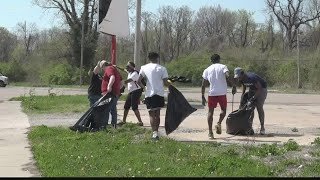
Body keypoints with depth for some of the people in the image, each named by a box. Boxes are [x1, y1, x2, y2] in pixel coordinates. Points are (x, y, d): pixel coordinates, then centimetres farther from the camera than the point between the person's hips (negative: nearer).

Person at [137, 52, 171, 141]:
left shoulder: (144, 68, 1)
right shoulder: (162, 68, -1)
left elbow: (139, 81, -2)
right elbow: (165, 83, -6)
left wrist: (144, 87, 15)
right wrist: (170, 84, 15)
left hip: (149, 94, -1)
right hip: (160, 94, 1)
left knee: (152, 114, 2)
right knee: (157, 113, 15)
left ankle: (155, 132, -11)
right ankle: (156, 131, 19)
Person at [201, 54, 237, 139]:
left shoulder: (207, 70, 11)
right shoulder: (223, 67, 5)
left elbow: (203, 85, 7)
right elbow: (228, 77, -14)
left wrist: (203, 97, 12)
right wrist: (234, 86, -8)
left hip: (212, 93, 1)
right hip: (222, 93, -1)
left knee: (210, 112, 10)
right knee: (223, 110, 19)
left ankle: (210, 133, 2)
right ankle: (219, 123, -6)